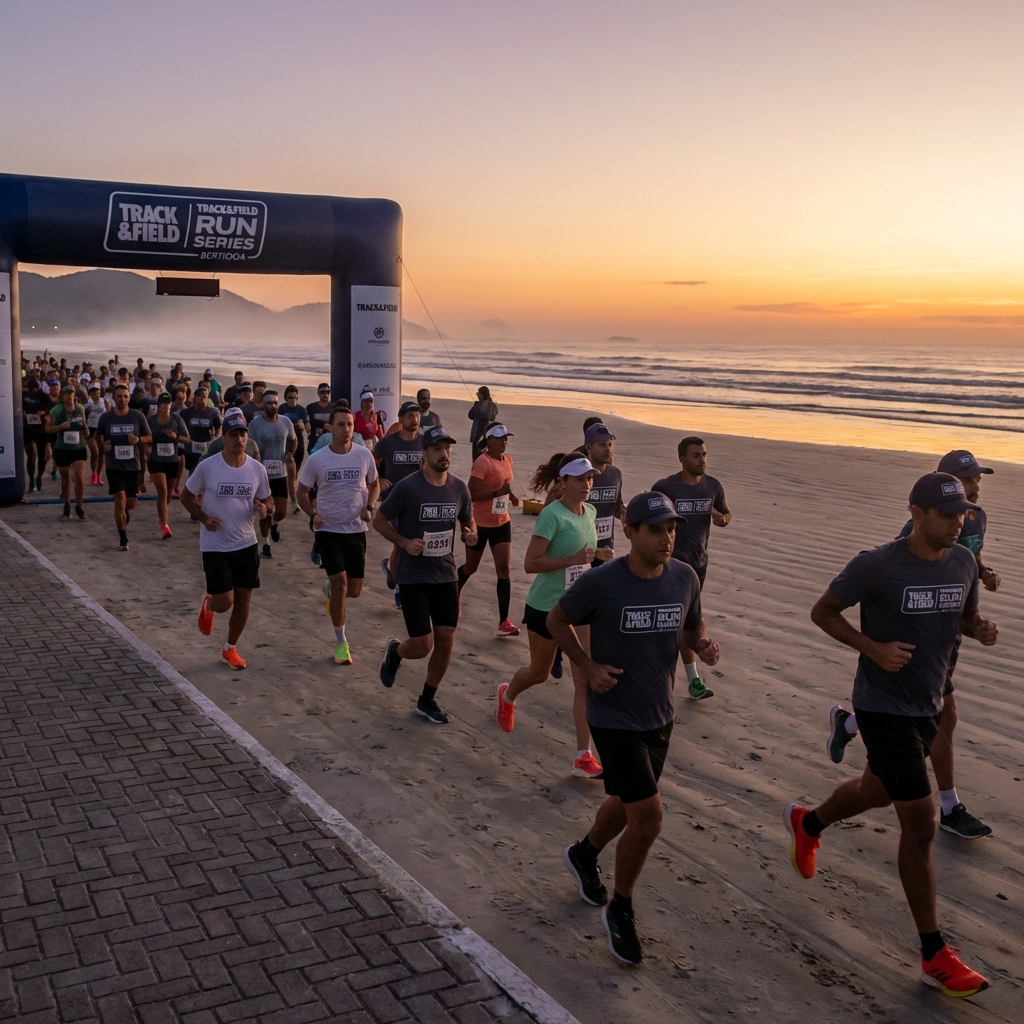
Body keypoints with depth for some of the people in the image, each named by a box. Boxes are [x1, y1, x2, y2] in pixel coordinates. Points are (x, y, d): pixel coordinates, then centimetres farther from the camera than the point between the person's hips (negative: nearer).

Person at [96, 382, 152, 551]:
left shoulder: (138, 416, -3)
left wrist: (138, 439, -15)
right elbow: (98, 436, 15)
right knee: (120, 500, -11)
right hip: (114, 466, -1)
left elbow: (148, 436, 6)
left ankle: (123, 523, 45)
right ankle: (123, 539, 0)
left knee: (130, 503, 10)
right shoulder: (106, 417, -2)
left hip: (133, 465, 1)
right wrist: (103, 445, -6)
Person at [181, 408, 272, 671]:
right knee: (225, 602, -8)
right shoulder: (207, 467, -13)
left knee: (244, 600, 7)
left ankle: (230, 648, 28)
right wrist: (203, 518, -16)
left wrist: (263, 511, -14)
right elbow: (187, 496, 0)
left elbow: (263, 501, 9)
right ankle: (207, 605, 30)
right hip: (215, 546, -3)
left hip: (247, 544, 3)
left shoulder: (257, 469, -4)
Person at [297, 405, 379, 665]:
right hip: (328, 530, -2)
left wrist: (369, 507, -6)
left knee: (353, 590, 6)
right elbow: (301, 492, 5)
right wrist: (312, 514, -12)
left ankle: (331, 592, 45)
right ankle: (341, 642, 2)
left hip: (357, 530, 2)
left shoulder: (364, 456, -3)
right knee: (339, 581, -13)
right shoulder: (316, 460, -8)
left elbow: (374, 485, 13)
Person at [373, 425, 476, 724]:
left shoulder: (459, 488, 1)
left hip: (446, 576, 5)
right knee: (423, 646, -5)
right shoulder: (407, 487, -13)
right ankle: (394, 651, 31)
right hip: (414, 578, -4)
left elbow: (468, 520, 16)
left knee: (445, 641, 3)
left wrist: (470, 534, -7)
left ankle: (427, 700, 23)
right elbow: (379, 520, -4)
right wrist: (404, 542, -18)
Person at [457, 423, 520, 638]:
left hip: (501, 523, 5)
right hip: (479, 523, -5)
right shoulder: (482, 463, -18)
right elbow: (471, 494, -23)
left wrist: (510, 495, 3)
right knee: (471, 567, 13)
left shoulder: (507, 460, 4)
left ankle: (504, 621, -4)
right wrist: (498, 492, -32)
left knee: (504, 569, -5)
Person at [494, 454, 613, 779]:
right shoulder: (552, 515, -19)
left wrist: (600, 553, 2)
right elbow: (530, 563, -23)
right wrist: (573, 559, -30)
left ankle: (584, 758, -4)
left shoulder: (590, 512, 3)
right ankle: (507, 697, 52)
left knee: (586, 679, -7)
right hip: (545, 606, -5)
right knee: (539, 672, 16)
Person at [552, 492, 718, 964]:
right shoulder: (600, 583, -20)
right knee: (648, 817, -10)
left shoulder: (684, 577, -6)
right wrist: (588, 666, -14)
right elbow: (557, 619, -3)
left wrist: (703, 645, -11)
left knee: (627, 804, 23)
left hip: (659, 716, 6)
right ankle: (620, 912, 14)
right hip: (614, 717, -6)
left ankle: (584, 855, 54)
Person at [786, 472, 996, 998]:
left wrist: (981, 629, -10)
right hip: (883, 709, -7)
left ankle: (807, 823, 58)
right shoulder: (876, 566, -19)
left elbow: (966, 617, 15)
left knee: (877, 791, 27)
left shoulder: (963, 562, -1)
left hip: (927, 706, 7)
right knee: (921, 825, -6)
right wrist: (873, 648, -22)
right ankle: (934, 954, 8)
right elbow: (822, 610, -8)